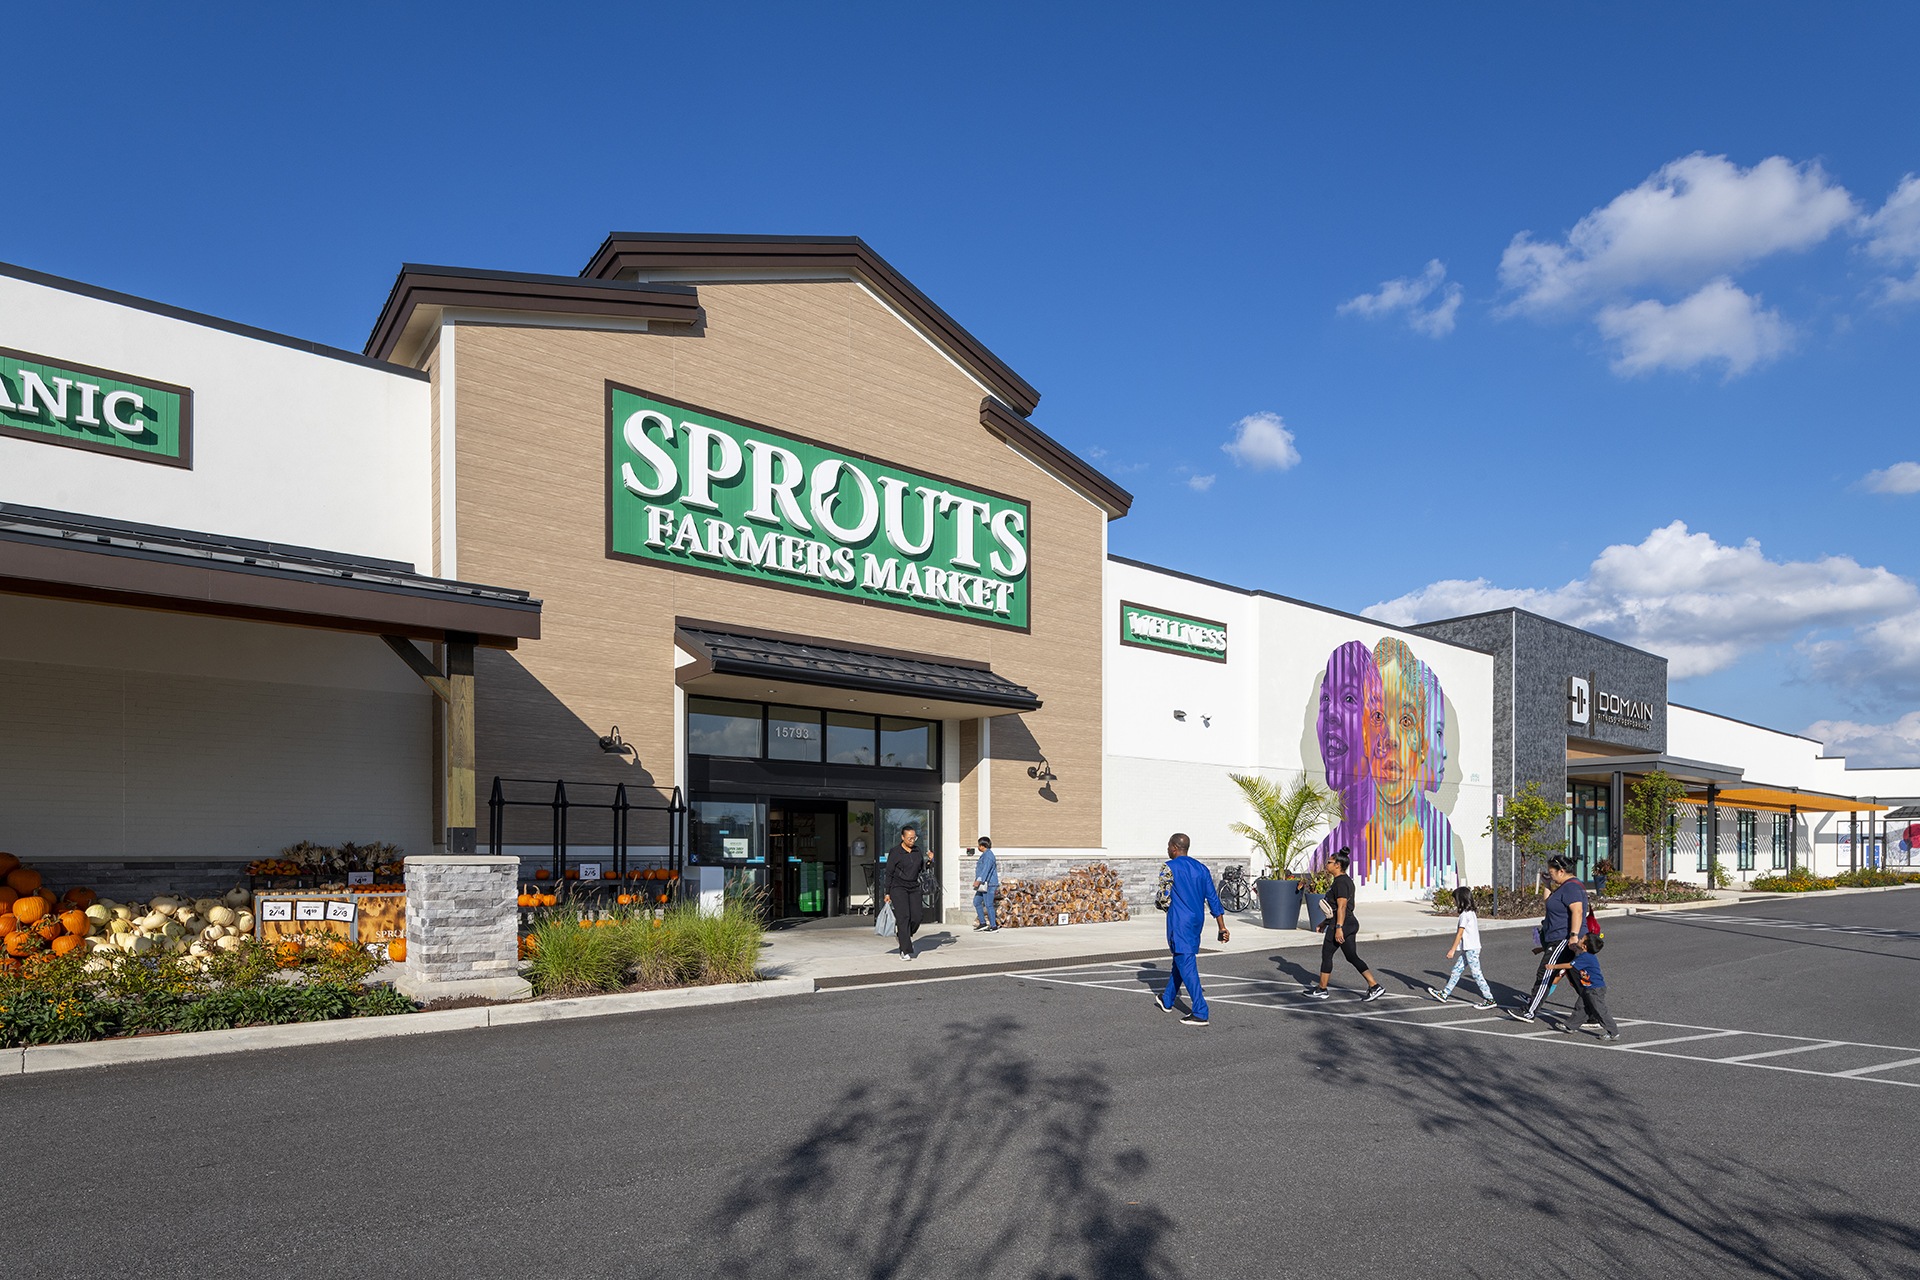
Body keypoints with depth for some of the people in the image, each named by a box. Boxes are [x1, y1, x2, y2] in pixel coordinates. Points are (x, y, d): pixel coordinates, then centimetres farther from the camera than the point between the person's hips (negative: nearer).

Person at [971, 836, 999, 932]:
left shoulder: (988, 854, -14)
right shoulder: (985, 854, 18)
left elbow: (986, 869, -26)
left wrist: (979, 880, -35)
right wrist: (996, 886, 28)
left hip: (988, 884, -11)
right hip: (984, 885, 11)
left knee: (988, 905, -7)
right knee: (976, 902, 11)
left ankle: (993, 926, 0)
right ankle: (983, 923, 16)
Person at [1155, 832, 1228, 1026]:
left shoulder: (1169, 867, -9)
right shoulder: (1201, 868, 9)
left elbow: (1163, 899, -10)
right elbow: (1213, 899, 8)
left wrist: (1165, 905, 14)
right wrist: (1222, 927, 9)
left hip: (1178, 923, -7)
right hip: (1196, 921, 7)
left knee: (1186, 965, -7)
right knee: (1181, 960, 21)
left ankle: (1200, 1013, -11)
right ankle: (1167, 1001, 37)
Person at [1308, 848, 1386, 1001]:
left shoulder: (1340, 882, -16)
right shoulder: (1347, 880, 15)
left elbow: (1342, 906, -23)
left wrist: (1338, 928, -26)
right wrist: (1326, 922, 27)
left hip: (1340, 925, -10)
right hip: (1351, 923, 10)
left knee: (1326, 954, 3)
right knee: (1352, 957, 11)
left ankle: (1322, 990, 13)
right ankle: (1375, 987, 5)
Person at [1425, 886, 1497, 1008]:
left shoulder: (1465, 915, -17)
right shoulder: (1472, 913, 12)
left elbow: (1460, 933, -17)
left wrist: (1452, 950, -13)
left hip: (1471, 949, -10)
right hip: (1468, 949, 10)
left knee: (1477, 974, -4)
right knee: (1456, 970, 12)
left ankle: (1489, 999, 2)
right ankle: (1444, 994, 16)